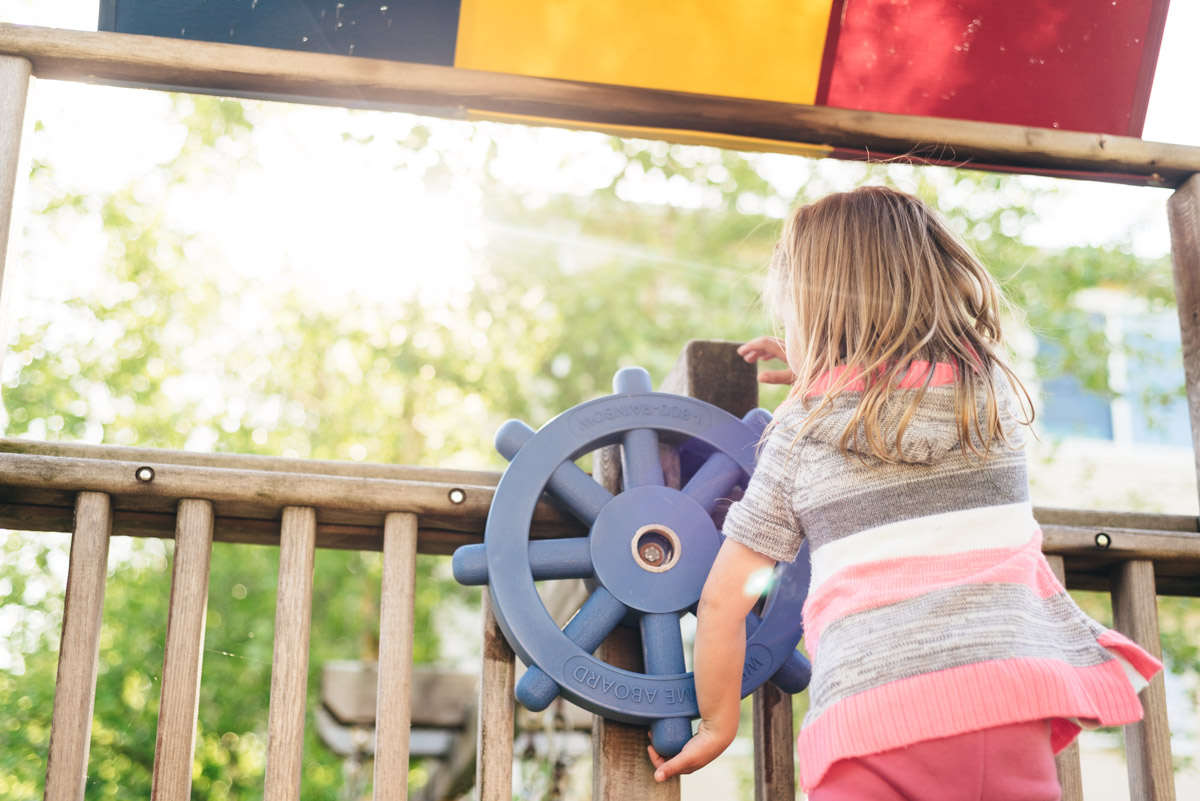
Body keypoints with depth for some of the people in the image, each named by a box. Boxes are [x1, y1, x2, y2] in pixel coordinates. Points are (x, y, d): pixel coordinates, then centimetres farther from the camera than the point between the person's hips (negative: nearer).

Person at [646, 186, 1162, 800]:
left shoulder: (802, 426, 8)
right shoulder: (994, 384, 14)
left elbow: (722, 602, 10)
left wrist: (718, 724, 24)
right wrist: (819, 375, 43)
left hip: (868, 714, -2)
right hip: (1004, 697, 2)